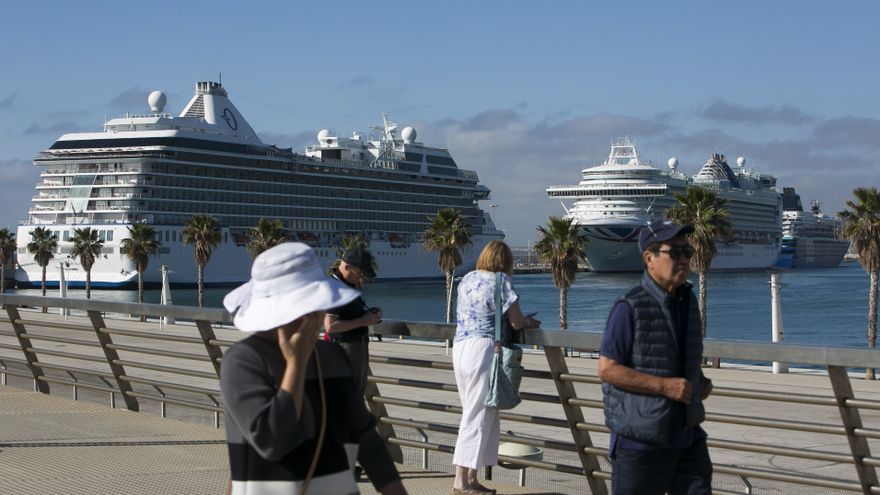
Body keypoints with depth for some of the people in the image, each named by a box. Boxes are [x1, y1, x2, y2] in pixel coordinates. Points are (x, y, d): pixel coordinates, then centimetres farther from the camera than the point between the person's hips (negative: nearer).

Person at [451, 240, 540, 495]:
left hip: (459, 348, 7)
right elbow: (516, 322, -5)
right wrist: (530, 322, 18)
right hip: (483, 349, -7)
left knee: (483, 416, 14)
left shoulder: (466, 280, 15)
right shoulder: (500, 281, -5)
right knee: (478, 417, -3)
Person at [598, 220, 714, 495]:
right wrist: (665, 386, -20)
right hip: (640, 439, -6)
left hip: (688, 436, 7)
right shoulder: (630, 307, -14)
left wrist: (701, 382, 6)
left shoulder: (688, 302, 10)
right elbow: (607, 369, -16)